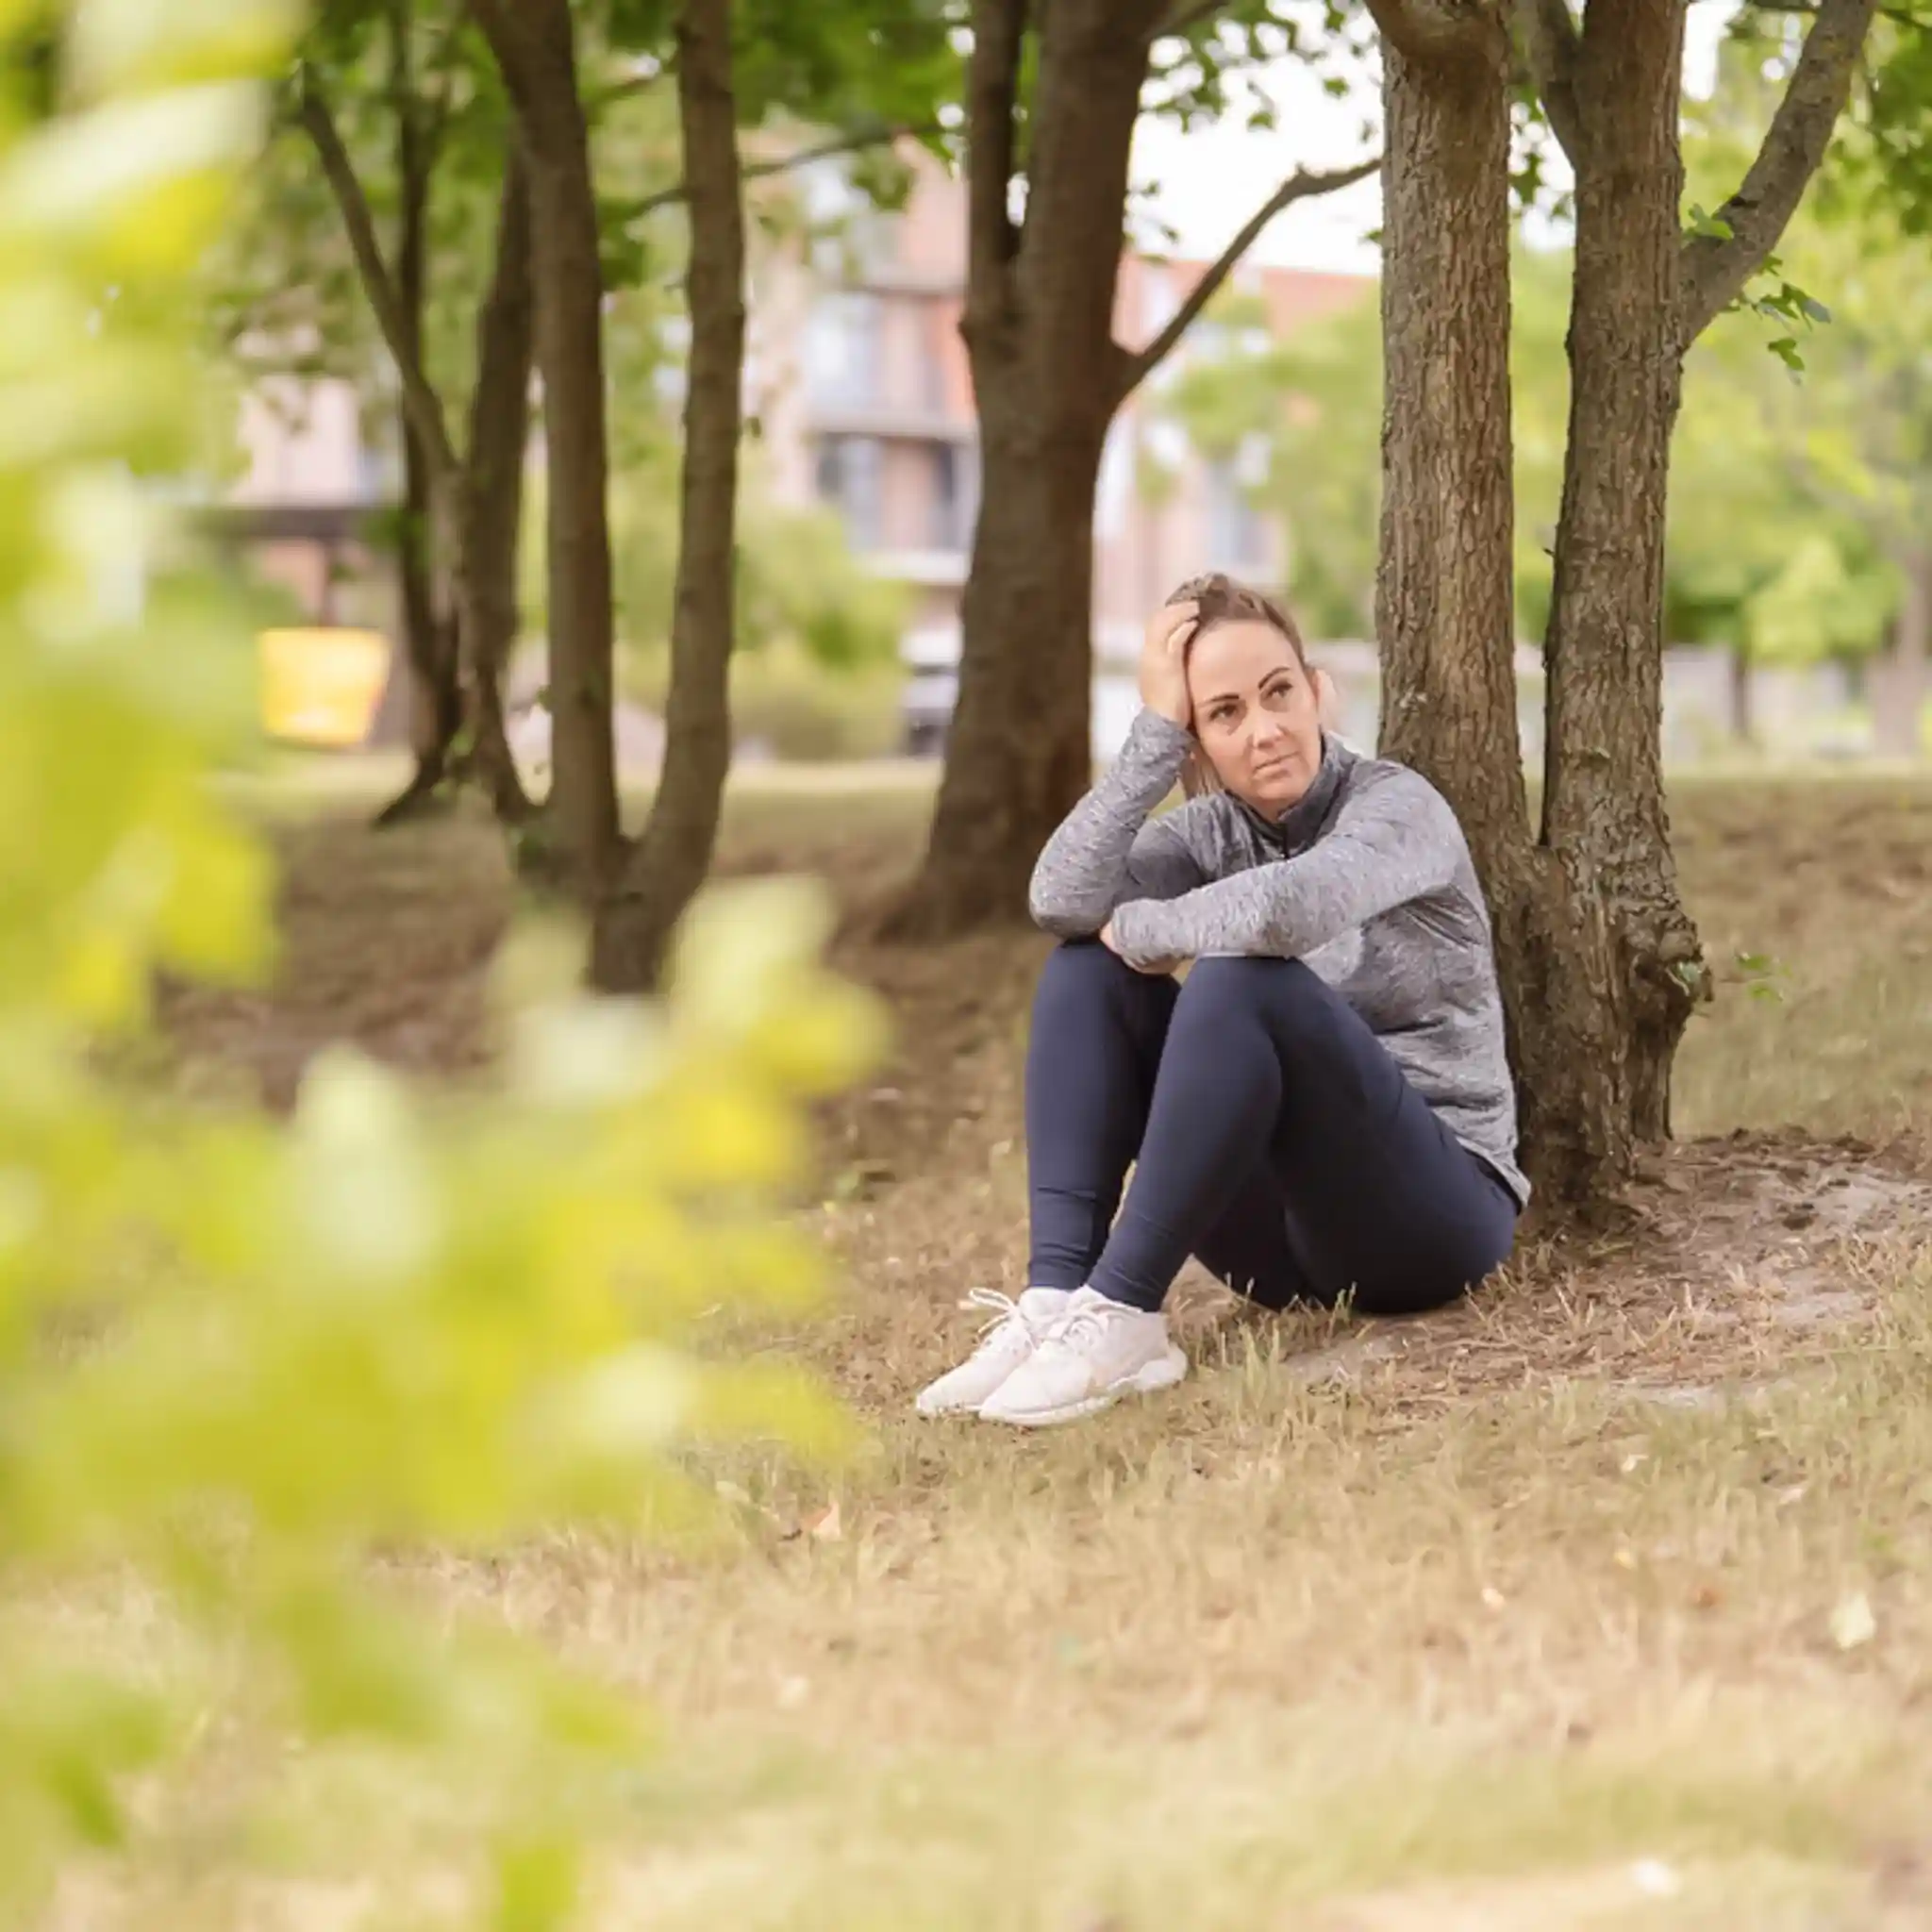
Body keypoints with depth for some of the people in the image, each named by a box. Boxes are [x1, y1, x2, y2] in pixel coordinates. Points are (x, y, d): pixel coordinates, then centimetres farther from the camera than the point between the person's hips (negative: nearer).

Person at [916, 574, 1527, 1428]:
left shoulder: (1397, 806, -11)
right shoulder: (1212, 831, 5)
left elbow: (1285, 908, -34)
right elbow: (1063, 900, -15)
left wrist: (1145, 929, -15)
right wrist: (1154, 731, -16)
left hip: (1432, 1208, -6)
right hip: (1286, 1228, 6)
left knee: (1239, 981, -30)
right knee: (1086, 971, -8)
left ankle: (1122, 1314, -30)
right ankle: (1058, 1297, -22)